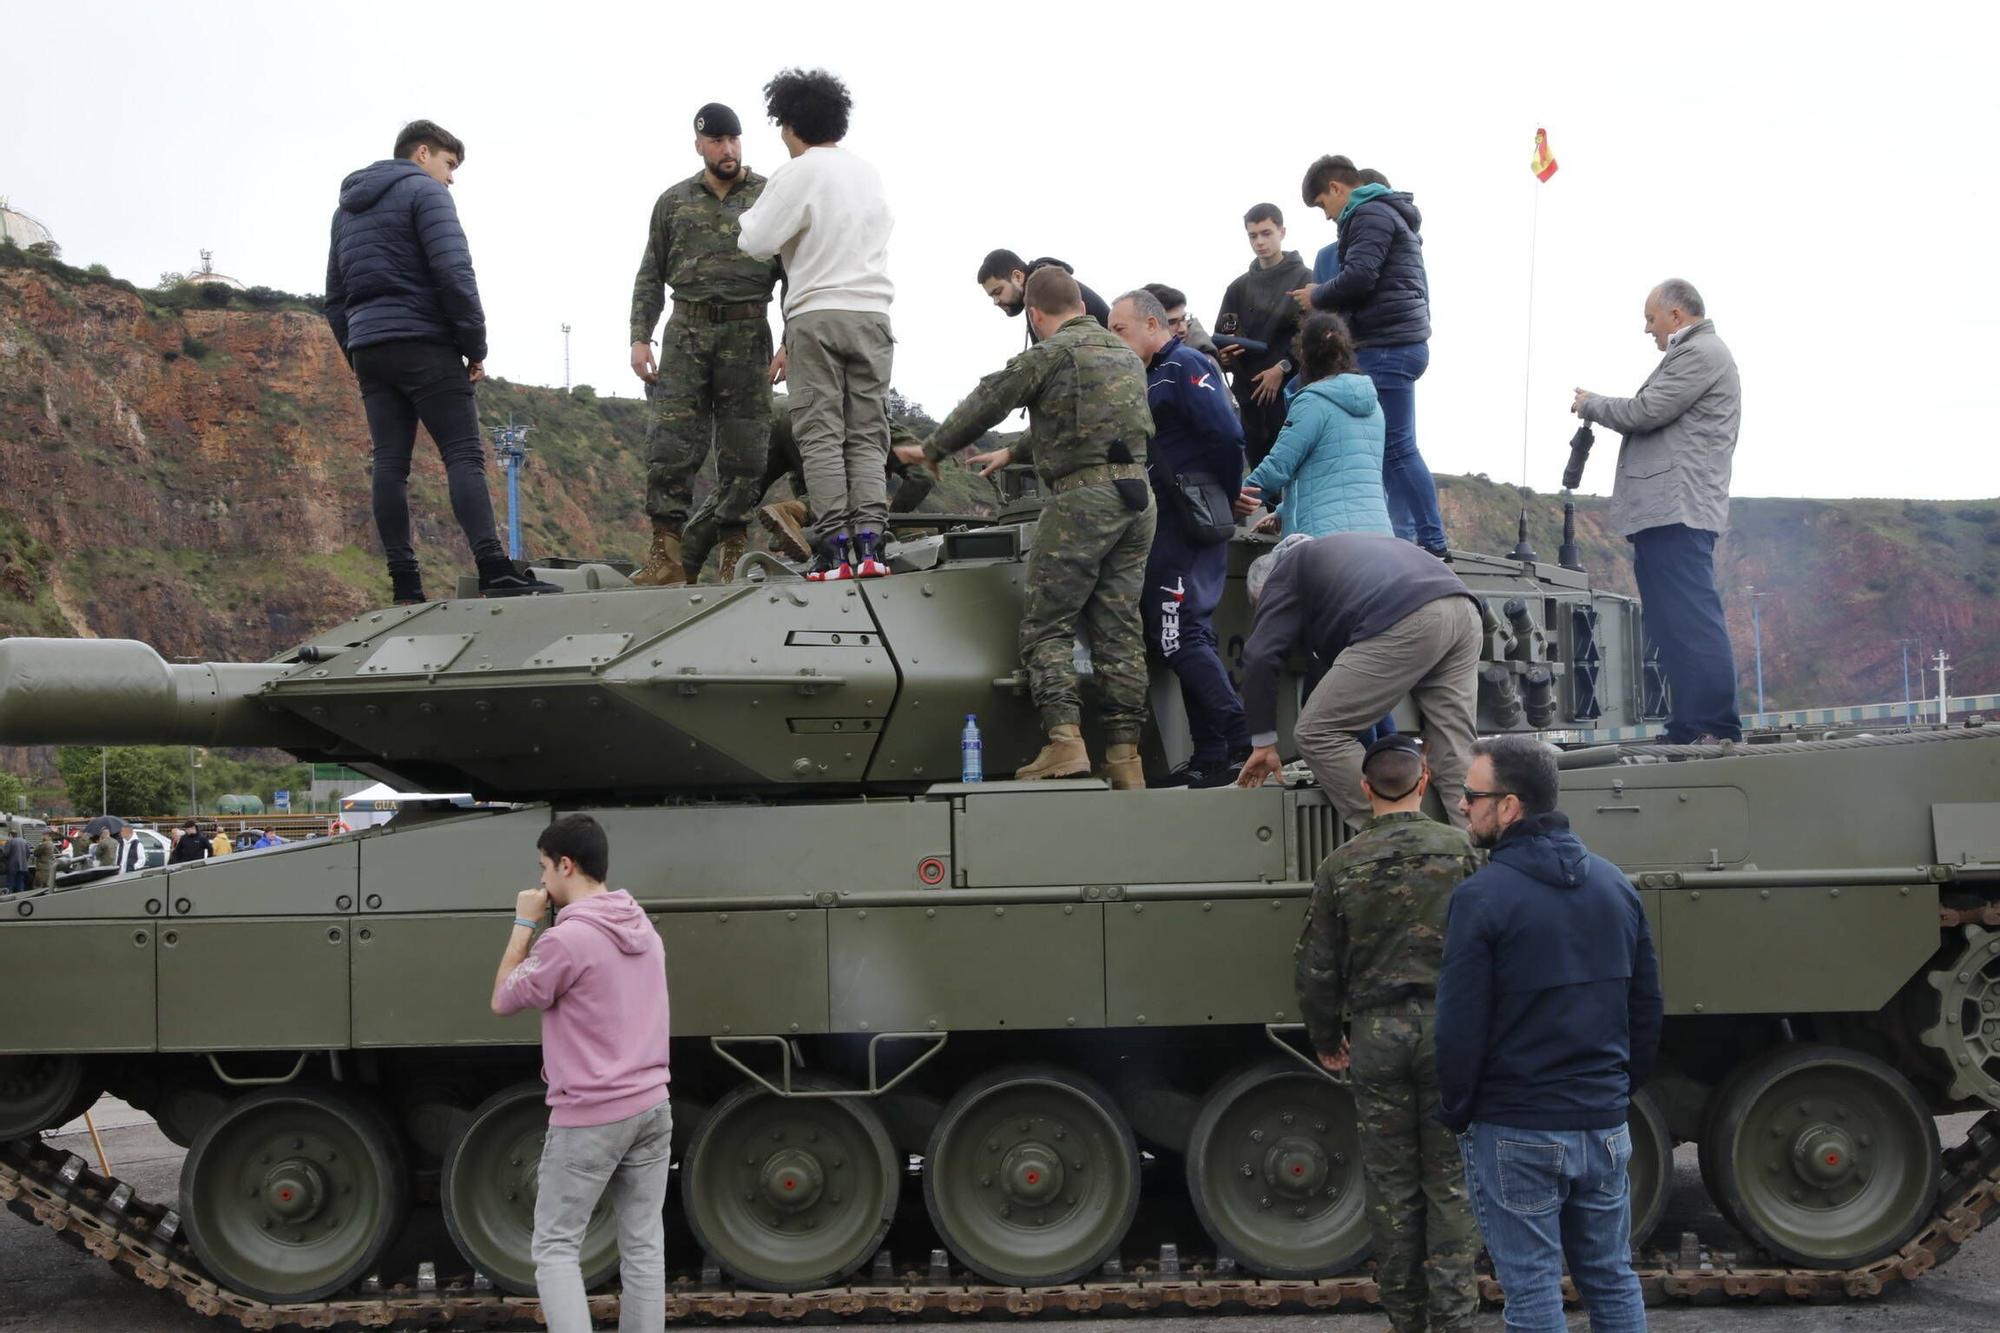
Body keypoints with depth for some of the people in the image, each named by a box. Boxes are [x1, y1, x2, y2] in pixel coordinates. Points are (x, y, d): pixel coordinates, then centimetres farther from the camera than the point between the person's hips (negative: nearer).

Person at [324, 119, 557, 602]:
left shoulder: (347, 208, 23)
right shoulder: (424, 191, -2)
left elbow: (335, 297, 22)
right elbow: (454, 273, -13)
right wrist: (476, 347, -8)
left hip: (368, 350, 7)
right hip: (423, 344, -7)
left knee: (390, 464, 3)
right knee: (464, 456, -11)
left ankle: (404, 585, -1)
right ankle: (494, 571, -22)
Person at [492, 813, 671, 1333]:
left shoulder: (567, 938, -17)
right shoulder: (642, 927, 9)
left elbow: (503, 1001, -3)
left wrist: (524, 925, 2)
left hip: (589, 1118, -7)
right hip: (651, 1106, 7)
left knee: (555, 1248, 3)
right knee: (644, 1245, 10)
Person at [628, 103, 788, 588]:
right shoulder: (674, 202, 12)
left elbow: (793, 274, 3)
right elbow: (650, 276, 13)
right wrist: (640, 337, 3)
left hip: (747, 333, -1)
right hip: (687, 330, 1)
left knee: (742, 448, 0)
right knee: (670, 441, -7)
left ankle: (734, 553, 5)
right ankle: (666, 556, -6)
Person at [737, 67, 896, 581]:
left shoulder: (797, 175, -6)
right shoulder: (868, 173, 13)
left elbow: (756, 243, -9)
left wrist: (753, 212, 11)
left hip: (816, 315, -4)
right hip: (872, 314, 5)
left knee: (820, 436, -2)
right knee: (867, 436, 5)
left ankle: (834, 548, -8)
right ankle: (868, 543, -5)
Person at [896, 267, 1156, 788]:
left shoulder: (1052, 354, -5)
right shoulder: (1126, 355, 20)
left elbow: (989, 402, 0)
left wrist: (933, 449, 15)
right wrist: (1014, 453, 41)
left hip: (1082, 497, -7)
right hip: (1137, 496, 7)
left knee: (1046, 625, -1)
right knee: (1119, 628, 8)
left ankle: (1064, 740, -13)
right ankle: (1124, 755, 5)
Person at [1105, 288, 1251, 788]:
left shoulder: (1185, 366, -9)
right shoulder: (1153, 376, 22)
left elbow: (1226, 435, -19)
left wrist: (1224, 500, -12)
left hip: (1189, 526, -10)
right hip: (1168, 528, 10)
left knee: (1180, 638, -14)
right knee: (1187, 639, 10)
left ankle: (1237, 749, -13)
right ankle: (1210, 758, 13)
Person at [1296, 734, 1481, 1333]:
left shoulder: (1341, 865, -1)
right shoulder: (1458, 848, -4)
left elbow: (1314, 969, 2)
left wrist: (1326, 1038, 17)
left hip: (1376, 1035, 1)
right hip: (1449, 1025, -1)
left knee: (1392, 1182, 10)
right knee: (1451, 1179, 5)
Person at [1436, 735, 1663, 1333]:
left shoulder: (1481, 896, -15)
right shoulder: (1613, 883, 6)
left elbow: (1459, 1026, -14)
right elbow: (1647, 1007, 11)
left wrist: (1455, 1111, -1)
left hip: (1516, 1134, -6)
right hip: (1603, 1126, 6)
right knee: (1613, 1283, 16)